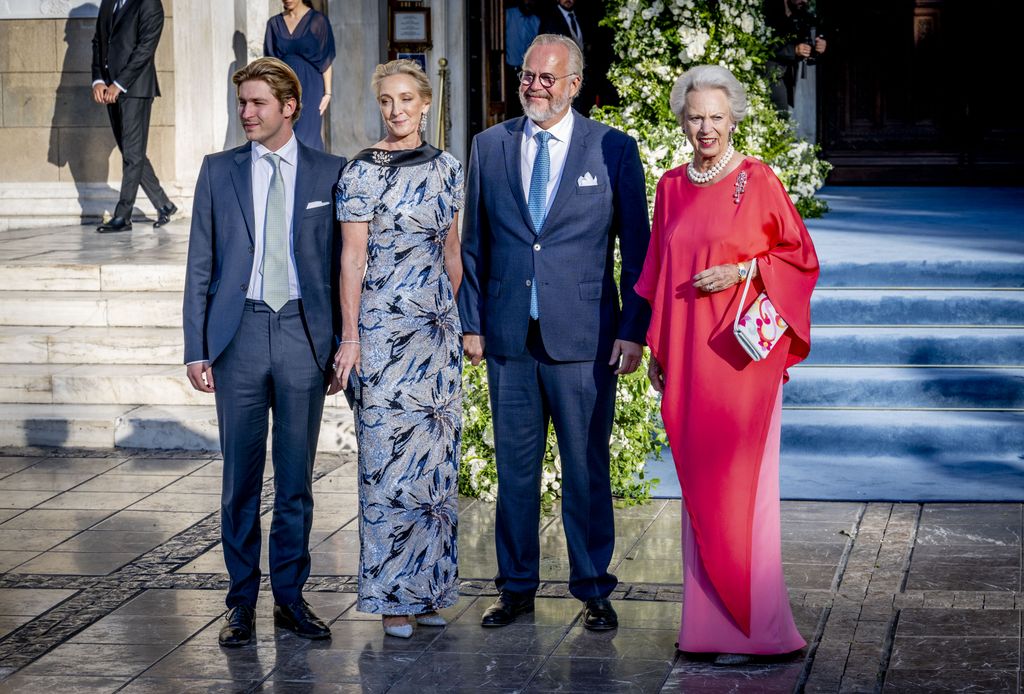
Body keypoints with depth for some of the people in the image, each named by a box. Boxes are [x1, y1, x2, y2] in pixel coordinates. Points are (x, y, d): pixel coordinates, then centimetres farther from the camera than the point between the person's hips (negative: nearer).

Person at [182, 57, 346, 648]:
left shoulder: (330, 173, 4)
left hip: (304, 333, -1)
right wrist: (197, 347, 0)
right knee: (241, 478, 5)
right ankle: (243, 602, 13)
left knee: (296, 477, 6)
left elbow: (342, 263, 5)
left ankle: (291, 597, 16)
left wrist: (343, 345, 1)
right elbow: (200, 266, 7)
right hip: (239, 333, 1)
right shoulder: (219, 172, 6)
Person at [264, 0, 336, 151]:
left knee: (306, 139, -8)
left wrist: (328, 92, -9)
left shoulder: (317, 21, -4)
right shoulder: (274, 23, 7)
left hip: (309, 86, -4)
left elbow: (326, 60, -4)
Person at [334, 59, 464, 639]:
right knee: (389, 456, -3)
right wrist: (350, 337, -11)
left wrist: (459, 319, 15)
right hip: (384, 327, -5)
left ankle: (428, 588, 16)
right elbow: (352, 259, -8)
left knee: (435, 457, 7)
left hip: (438, 327, 5)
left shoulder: (446, 168, 9)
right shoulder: (363, 172, -6)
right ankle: (393, 598, 5)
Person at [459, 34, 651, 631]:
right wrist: (472, 322, 7)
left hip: (584, 337, -3)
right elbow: (473, 243, 13)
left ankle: (594, 591, 13)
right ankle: (517, 587, 20)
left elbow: (638, 247, 0)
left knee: (587, 468, 2)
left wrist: (634, 330, -5)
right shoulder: (490, 147, 9)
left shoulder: (614, 149, 0)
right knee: (515, 467, 9)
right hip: (509, 336, 3)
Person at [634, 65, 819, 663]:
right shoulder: (672, 187, 12)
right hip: (686, 355, 5)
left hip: (741, 350, -5)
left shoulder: (758, 181, -4)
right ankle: (706, 619, 13)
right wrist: (655, 347, 14)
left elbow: (800, 255, -1)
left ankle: (751, 625, -2)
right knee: (697, 482, 7)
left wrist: (741, 271, -13)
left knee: (740, 481, -6)